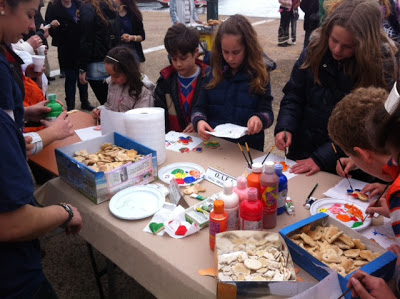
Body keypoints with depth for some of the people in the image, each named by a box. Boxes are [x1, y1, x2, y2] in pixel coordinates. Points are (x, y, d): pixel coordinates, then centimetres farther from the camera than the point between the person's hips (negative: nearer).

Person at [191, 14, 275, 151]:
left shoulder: (259, 75, 1)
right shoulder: (214, 73, 7)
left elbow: (267, 112, 1)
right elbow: (199, 108, 9)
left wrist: (260, 119, -23)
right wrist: (199, 121, -14)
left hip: (249, 149, -1)